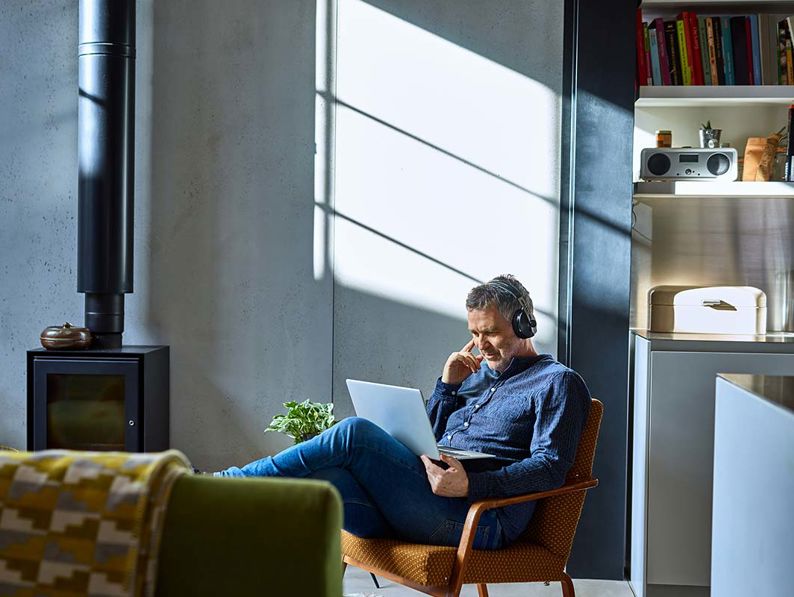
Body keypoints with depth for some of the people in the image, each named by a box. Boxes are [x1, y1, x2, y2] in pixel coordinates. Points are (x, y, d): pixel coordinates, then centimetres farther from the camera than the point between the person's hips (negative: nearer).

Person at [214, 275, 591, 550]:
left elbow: (550, 467, -8)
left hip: (480, 520, -7)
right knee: (319, 477, -22)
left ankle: (221, 484, -15)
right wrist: (448, 385, 11)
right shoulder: (479, 373, 28)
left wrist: (471, 484, -21)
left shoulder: (557, 382, 6)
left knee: (355, 434, -22)